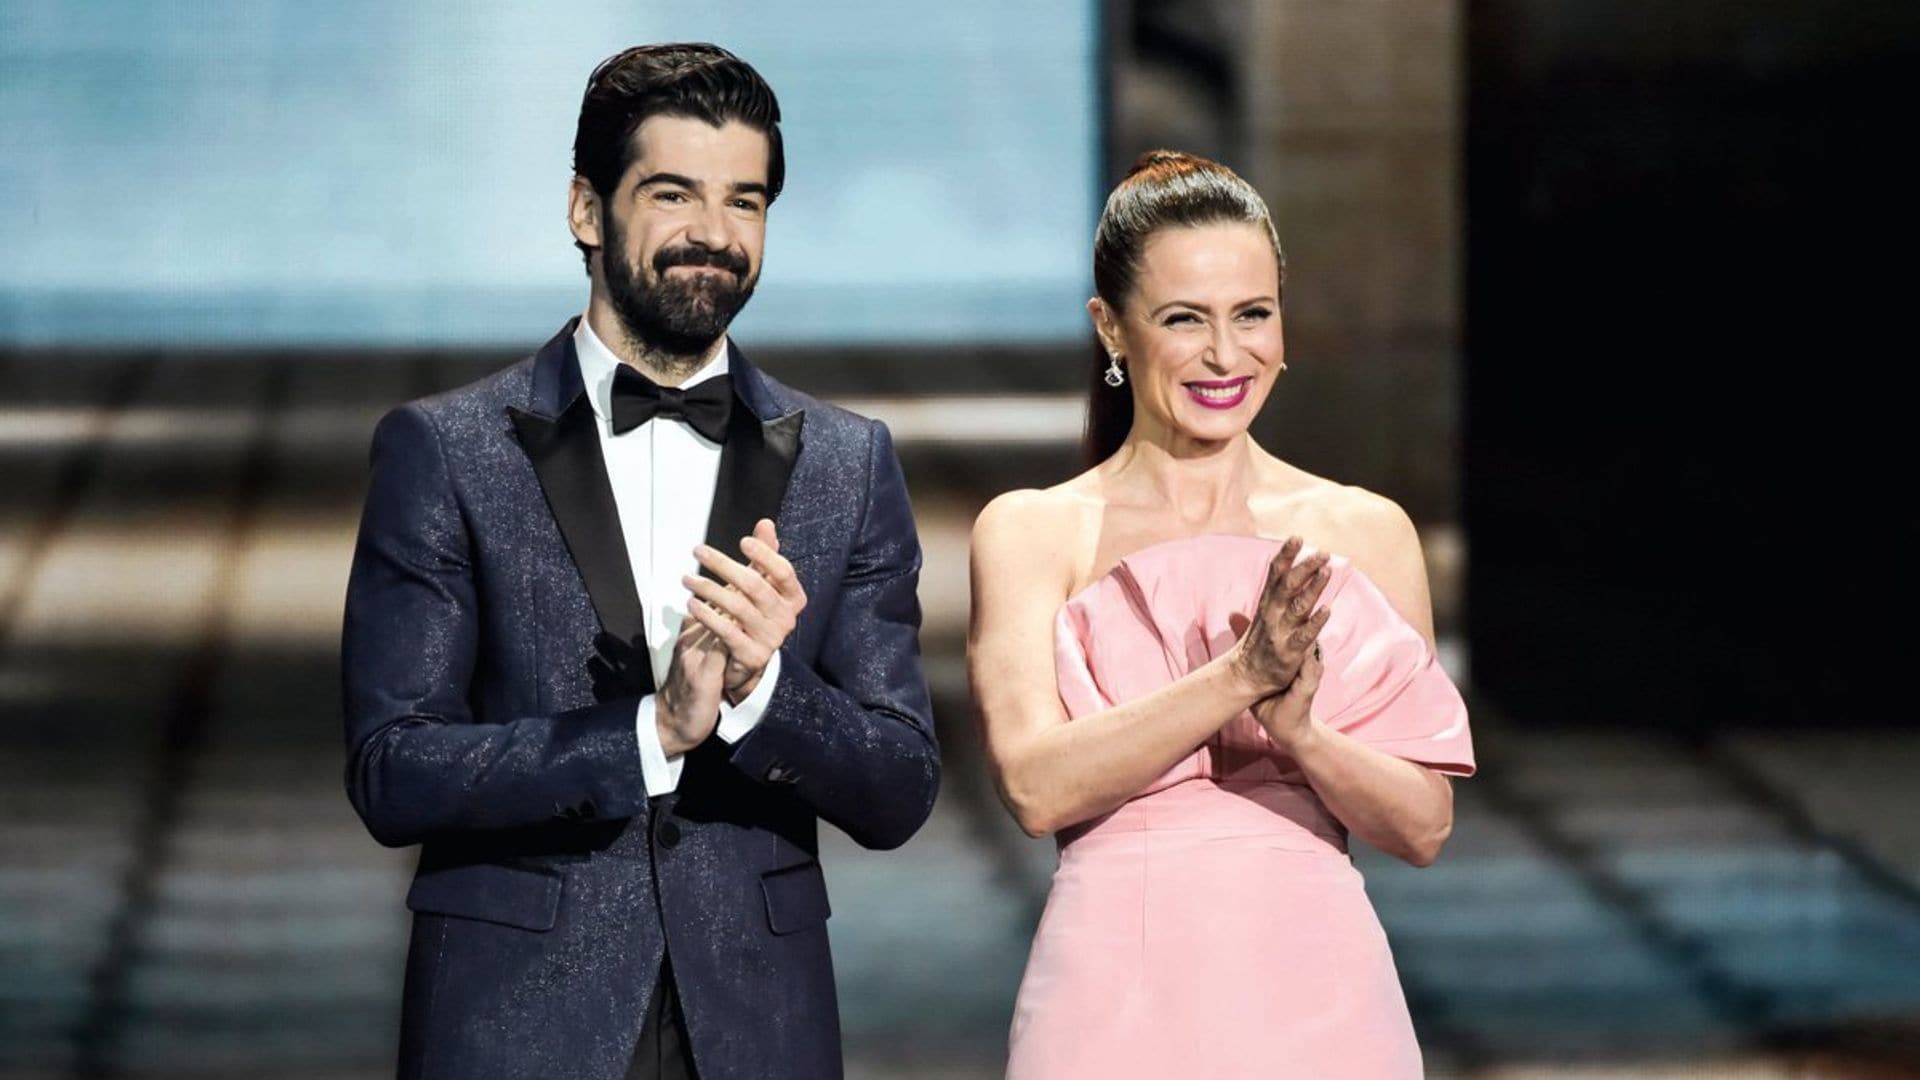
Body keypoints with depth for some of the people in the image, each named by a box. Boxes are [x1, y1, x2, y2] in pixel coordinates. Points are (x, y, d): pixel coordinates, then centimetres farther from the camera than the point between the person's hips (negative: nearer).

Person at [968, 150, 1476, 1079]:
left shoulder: (1366, 533, 4)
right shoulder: (1029, 533, 0)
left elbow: (1423, 824, 0)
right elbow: (1036, 785, -12)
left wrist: (1298, 730, -18)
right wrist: (1238, 678, -22)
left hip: (1313, 996, 1)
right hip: (1116, 995, -1)